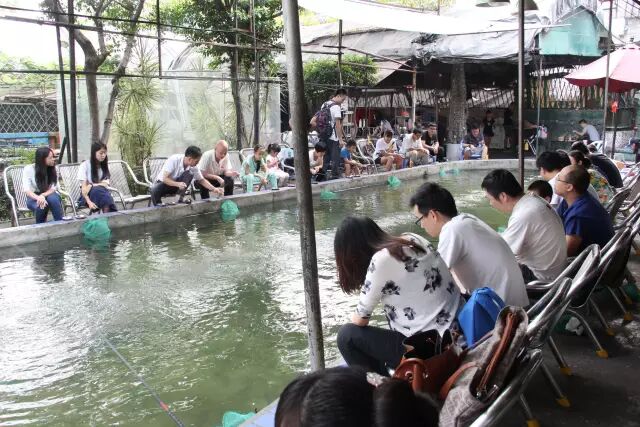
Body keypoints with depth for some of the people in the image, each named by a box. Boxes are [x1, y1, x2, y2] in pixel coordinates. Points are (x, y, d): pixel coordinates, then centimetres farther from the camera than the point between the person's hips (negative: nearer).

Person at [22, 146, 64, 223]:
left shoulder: (53, 169, -5)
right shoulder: (28, 169, -12)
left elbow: (53, 188, -11)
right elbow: (27, 190, -20)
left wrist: (43, 195, -33)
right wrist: (38, 198, -40)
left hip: (48, 195, 2)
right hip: (34, 197, -2)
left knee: (53, 199, -35)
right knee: (41, 206, -36)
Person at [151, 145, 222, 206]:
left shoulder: (193, 167, -14)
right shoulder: (173, 160, -29)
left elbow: (201, 180, -1)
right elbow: (165, 179, -30)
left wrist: (214, 189, -14)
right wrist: (178, 184, -46)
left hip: (177, 186, 4)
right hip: (164, 183, -4)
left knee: (189, 173, -25)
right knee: (155, 191, -39)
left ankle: (181, 198, -20)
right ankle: (158, 205, -9)